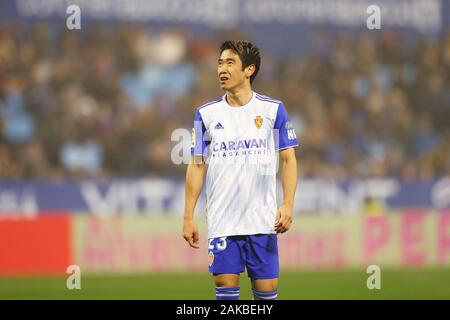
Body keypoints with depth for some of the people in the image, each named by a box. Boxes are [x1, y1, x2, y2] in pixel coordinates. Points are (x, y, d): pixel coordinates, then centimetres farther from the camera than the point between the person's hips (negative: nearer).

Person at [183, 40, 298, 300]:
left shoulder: (273, 109, 2)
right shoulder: (206, 114, 6)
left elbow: (288, 159, 1)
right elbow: (197, 166, 8)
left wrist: (288, 206, -12)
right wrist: (188, 217, 2)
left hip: (263, 222, -1)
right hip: (222, 222, 1)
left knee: (267, 292, -1)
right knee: (225, 289, -3)